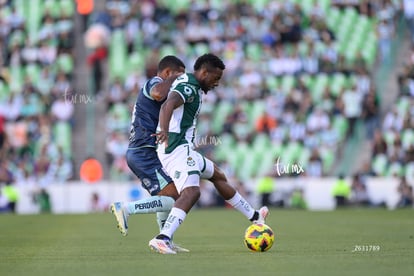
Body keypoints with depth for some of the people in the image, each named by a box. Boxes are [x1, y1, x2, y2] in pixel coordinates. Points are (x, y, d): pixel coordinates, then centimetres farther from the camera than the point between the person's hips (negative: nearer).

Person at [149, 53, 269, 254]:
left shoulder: (190, 86, 18)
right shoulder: (189, 87, -15)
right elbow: (167, 106, -33)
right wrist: (164, 132, -50)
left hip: (183, 149, 11)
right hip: (178, 149, -11)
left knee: (217, 175, 25)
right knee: (191, 191, -27)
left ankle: (254, 217, 40)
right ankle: (162, 239, -40)